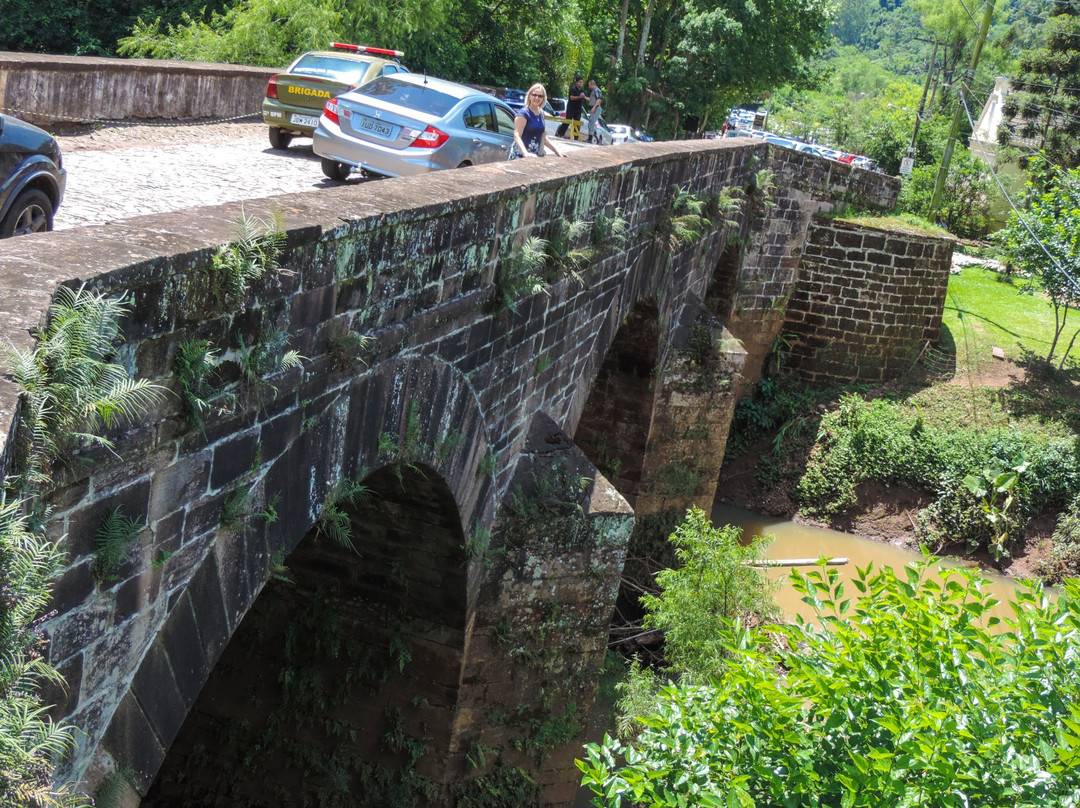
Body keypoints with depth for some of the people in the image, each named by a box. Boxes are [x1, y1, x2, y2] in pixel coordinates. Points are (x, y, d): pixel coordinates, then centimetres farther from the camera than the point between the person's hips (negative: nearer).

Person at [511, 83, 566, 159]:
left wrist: (557, 151, 21)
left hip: (536, 155, 6)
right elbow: (517, 136, -17)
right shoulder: (523, 113, -6)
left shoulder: (541, 114, 16)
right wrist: (525, 153, -33)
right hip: (521, 155, -6)